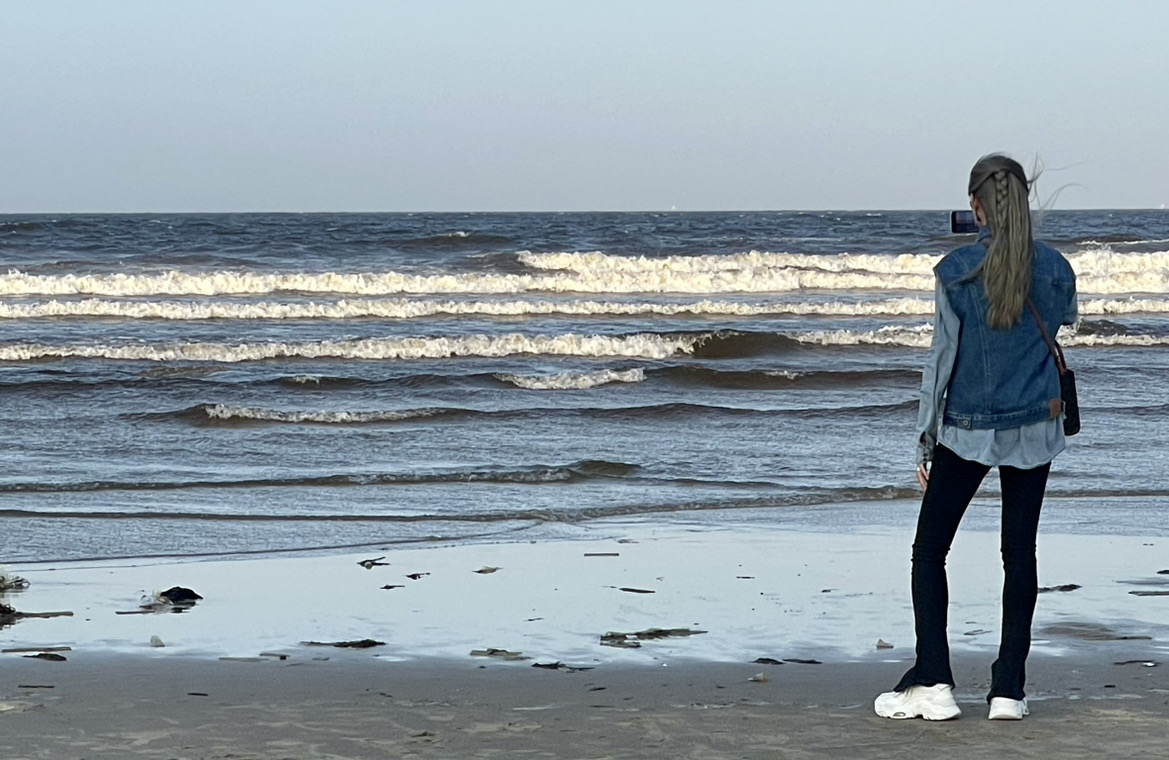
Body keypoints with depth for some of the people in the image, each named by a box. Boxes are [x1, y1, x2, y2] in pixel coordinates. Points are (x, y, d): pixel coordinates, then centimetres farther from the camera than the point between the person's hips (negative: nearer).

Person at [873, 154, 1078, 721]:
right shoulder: (1055, 269, -3)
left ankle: (933, 682, -2)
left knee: (929, 551, 6)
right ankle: (1008, 689, 6)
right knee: (1020, 553, 8)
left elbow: (942, 355, -7)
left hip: (968, 429, -3)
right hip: (1034, 427, 3)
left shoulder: (956, 270, -10)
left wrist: (926, 439, -1)